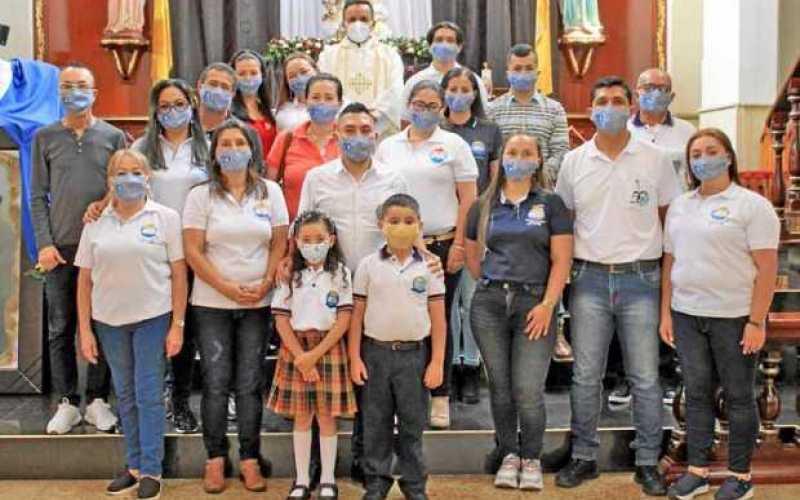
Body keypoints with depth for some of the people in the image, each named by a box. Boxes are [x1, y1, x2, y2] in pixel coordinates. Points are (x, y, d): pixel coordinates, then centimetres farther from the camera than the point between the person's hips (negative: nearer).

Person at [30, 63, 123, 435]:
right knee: (60, 328, 4)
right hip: (60, 248, 1)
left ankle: (97, 400, 14)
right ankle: (67, 402, 14)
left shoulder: (113, 136, 7)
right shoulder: (45, 137, 9)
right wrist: (44, 243, -3)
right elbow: (38, 196, 6)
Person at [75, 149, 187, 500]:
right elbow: (85, 279, 6)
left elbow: (178, 275, -4)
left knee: (149, 395, -1)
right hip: (108, 320, 3)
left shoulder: (165, 218, -3)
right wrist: (85, 330, 2)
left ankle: (151, 471, 9)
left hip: (153, 317, -3)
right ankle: (133, 465, 24)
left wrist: (177, 325, -8)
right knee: (125, 396, 12)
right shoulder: (96, 223, 4)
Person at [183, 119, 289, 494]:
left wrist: (265, 284, -10)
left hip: (257, 304, 1)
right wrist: (228, 288, -13)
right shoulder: (200, 195, 0)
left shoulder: (270, 192, 6)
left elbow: (280, 243, 4)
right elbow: (193, 251, -6)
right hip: (212, 304, -1)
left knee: (249, 384, 4)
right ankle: (215, 459, 13)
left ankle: (249, 459, 13)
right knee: (216, 383, 2)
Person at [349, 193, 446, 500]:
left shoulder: (427, 267, 1)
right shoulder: (369, 265, 1)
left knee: (413, 424, 8)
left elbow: (438, 318, 2)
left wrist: (437, 361, -2)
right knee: (376, 423, 9)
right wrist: (355, 358, -2)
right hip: (376, 352, 0)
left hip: (414, 354, 0)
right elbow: (357, 314, 2)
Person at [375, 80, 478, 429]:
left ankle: (439, 397, 13)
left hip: (441, 244, -2)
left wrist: (458, 245, -7)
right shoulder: (388, 146, 11)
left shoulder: (454, 145, 3)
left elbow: (468, 199, 0)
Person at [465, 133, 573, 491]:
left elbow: (561, 260, -2)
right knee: (500, 387, 7)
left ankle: (531, 460, 13)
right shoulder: (483, 206, 12)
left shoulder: (551, 204, 4)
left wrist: (547, 304, -10)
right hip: (489, 304, 3)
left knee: (528, 390, -6)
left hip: (534, 303, -2)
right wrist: (492, 285, 10)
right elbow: (471, 255, 20)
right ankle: (508, 456, 21)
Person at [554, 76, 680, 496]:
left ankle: (648, 462, 17)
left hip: (640, 279, -1)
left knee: (645, 379, 4)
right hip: (590, 279, 1)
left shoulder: (655, 160, 2)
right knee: (585, 377, 7)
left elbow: (670, 218, 8)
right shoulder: (574, 162, 6)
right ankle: (583, 457, 20)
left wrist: (665, 266, 1)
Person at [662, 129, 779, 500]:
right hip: (687, 315, 5)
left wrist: (756, 322, -16)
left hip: (734, 317, -5)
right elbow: (670, 262, 14)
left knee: (738, 396, 6)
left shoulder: (752, 205, -5)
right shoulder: (679, 206, 11)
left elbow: (767, 268, -10)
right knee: (696, 394, 10)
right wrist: (666, 313, 8)